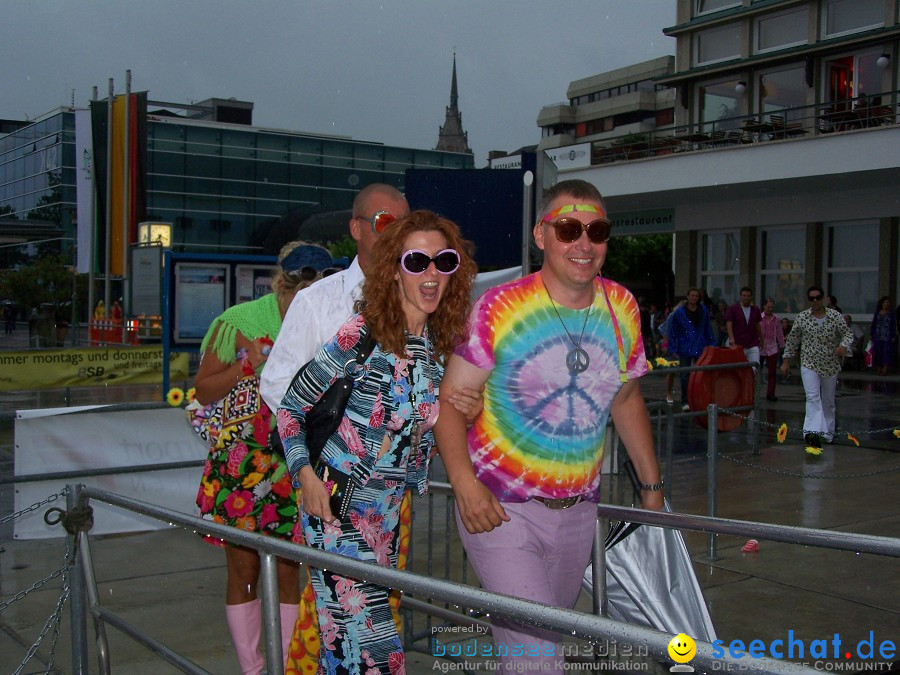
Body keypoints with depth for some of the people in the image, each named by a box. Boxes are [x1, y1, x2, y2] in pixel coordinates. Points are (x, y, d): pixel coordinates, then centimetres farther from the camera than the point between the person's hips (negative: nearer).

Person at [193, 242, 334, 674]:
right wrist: (247, 366, -16)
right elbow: (203, 392, -1)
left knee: (291, 572, 4)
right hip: (242, 466, -2)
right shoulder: (240, 322, -8)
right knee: (244, 569, 6)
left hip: (295, 469, 2)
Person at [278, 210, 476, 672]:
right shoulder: (361, 334, -15)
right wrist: (306, 474, -17)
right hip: (337, 502, -6)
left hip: (390, 508, 6)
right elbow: (290, 408, -7)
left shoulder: (443, 343, 2)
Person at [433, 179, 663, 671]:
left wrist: (652, 485, 14)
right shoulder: (499, 308, -12)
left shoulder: (621, 307, 3)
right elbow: (450, 399, -11)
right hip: (500, 510, -5)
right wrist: (465, 482, -25)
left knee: (551, 635, 17)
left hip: (578, 511, 5)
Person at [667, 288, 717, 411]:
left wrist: (711, 344, 11)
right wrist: (672, 349, -4)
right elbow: (673, 331, -1)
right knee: (685, 375, -1)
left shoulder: (703, 310, 5)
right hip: (685, 349, -2)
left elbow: (708, 328, 15)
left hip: (700, 348, 2)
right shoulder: (680, 312, -3)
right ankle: (685, 401, 6)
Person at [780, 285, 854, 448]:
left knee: (828, 401, 14)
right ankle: (812, 432, -30)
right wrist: (786, 360, 7)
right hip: (809, 364, -2)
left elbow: (847, 333, -1)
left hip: (830, 366, 2)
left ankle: (828, 432, 29)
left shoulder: (835, 316, -2)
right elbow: (792, 340, 6)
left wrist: (844, 346, -22)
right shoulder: (802, 317, -1)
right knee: (812, 397, -18)